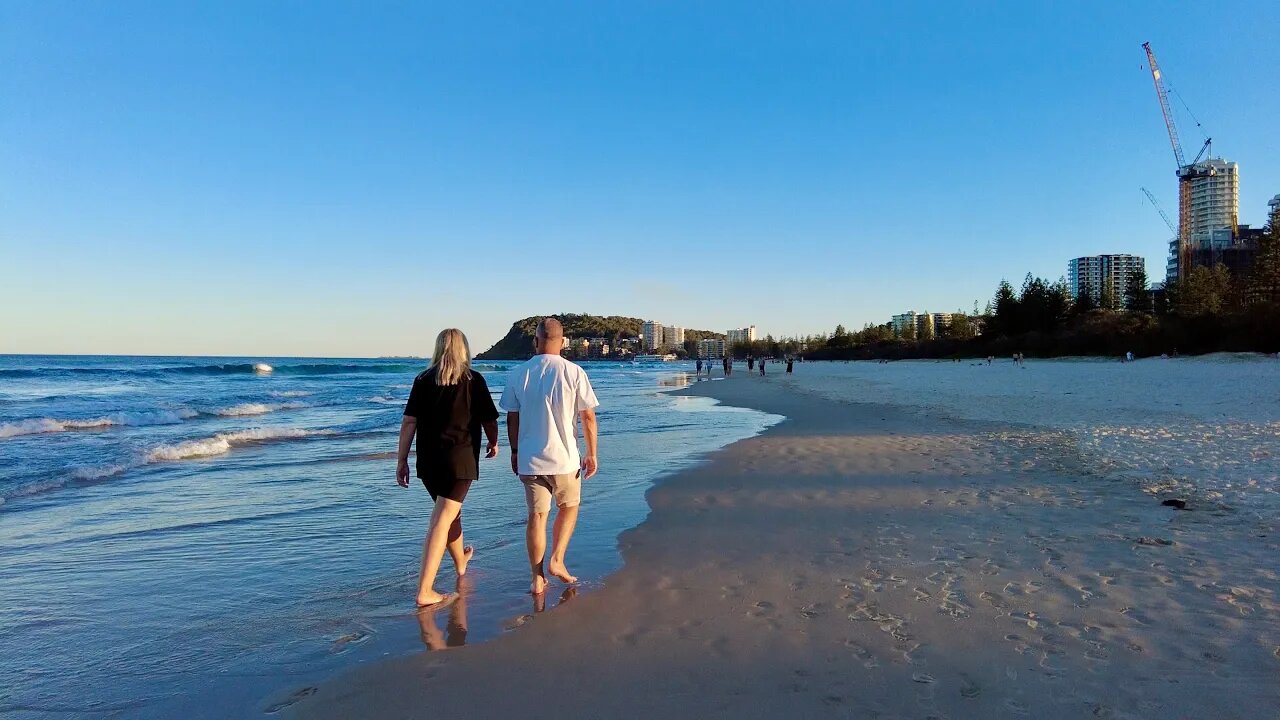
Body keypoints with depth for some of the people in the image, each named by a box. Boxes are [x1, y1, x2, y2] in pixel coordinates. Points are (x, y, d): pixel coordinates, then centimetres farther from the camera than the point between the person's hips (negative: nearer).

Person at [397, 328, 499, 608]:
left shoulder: (423, 380, 3)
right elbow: (489, 420, 0)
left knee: (449, 512, 24)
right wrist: (493, 444, 19)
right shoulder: (474, 380, -5)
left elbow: (409, 422, -1)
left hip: (428, 461, 4)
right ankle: (424, 591, -10)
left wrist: (402, 460, 3)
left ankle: (461, 562, 47)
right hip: (460, 459, -4)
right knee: (442, 520, -4)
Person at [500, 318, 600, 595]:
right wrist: (591, 453, 3)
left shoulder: (518, 374, 0)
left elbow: (512, 418, 6)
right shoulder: (574, 372, -8)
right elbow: (588, 417, -6)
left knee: (537, 515, 11)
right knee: (569, 507, 20)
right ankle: (557, 561, 12)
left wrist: (515, 452, 18)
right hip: (564, 458, -2)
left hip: (529, 458, 2)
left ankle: (537, 579, 15)